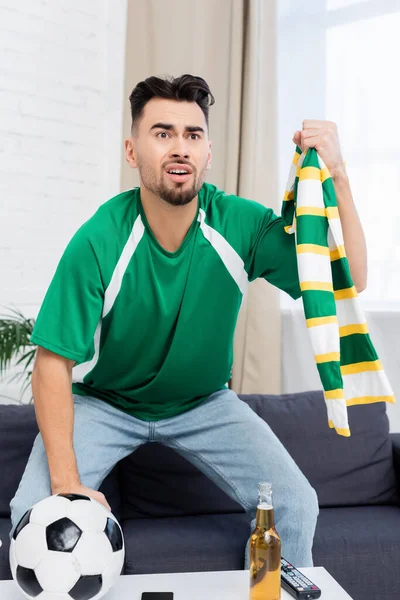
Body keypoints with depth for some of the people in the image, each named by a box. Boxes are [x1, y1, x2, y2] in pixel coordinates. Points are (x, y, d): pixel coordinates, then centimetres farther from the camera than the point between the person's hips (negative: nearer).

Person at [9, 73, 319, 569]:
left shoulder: (241, 225, -19)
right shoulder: (97, 243, -26)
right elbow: (53, 363, -22)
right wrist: (67, 482, -28)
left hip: (205, 403, 2)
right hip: (103, 402, -2)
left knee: (295, 505, -9)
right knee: (34, 511, -21)